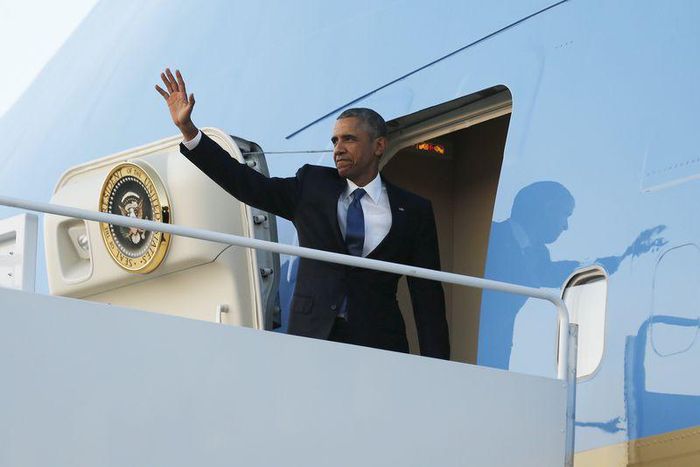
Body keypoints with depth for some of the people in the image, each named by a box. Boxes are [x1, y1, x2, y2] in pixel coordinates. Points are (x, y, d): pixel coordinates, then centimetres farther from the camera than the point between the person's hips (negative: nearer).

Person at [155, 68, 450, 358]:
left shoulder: (413, 211, 8)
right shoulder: (312, 186, 12)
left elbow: (427, 295, 6)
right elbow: (245, 183, 6)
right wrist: (187, 129, -3)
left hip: (378, 347, -1)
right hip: (310, 337, 1)